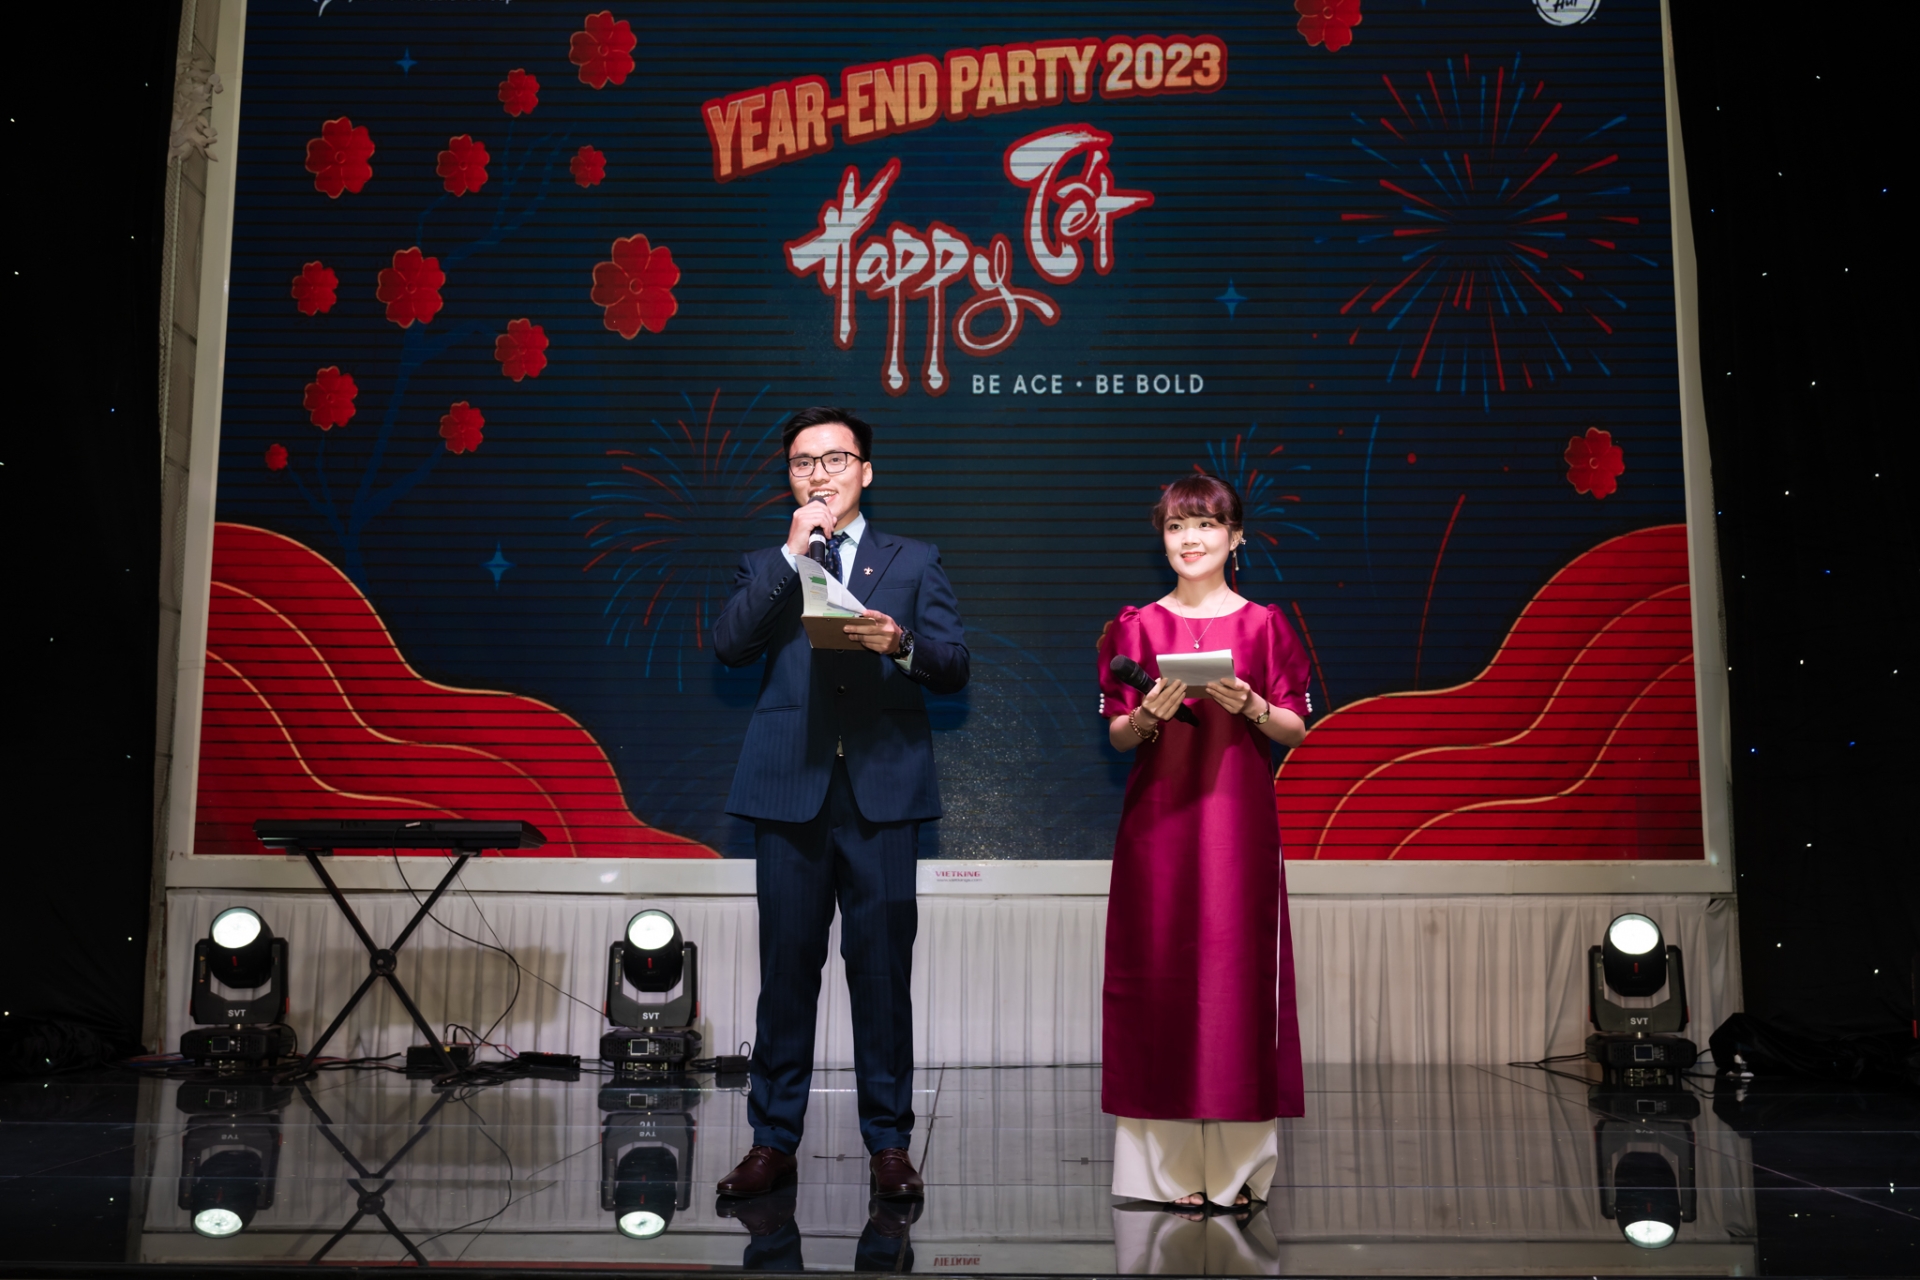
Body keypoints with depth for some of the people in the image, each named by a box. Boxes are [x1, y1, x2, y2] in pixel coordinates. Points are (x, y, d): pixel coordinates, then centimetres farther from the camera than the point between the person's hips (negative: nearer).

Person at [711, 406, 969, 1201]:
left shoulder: (914, 562, 14)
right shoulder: (766, 568, 16)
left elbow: (954, 666, 5)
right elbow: (729, 645, -3)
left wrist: (901, 644, -16)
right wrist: (792, 553, -5)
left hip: (882, 787, -1)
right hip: (790, 788, 1)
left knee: (882, 967, 1)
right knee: (786, 966, 4)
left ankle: (889, 1143, 11)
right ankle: (774, 1141, 15)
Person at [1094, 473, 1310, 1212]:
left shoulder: (1264, 625, 7)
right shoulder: (1136, 626, 8)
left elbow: (1295, 729, 6)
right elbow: (1117, 736, 7)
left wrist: (1249, 705, -12)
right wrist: (1150, 714, -13)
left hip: (1238, 818, 0)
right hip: (1158, 818, 1)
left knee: (1239, 966, -3)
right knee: (1161, 968, -2)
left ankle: (1238, 1164, 7)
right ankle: (1174, 1162, 6)